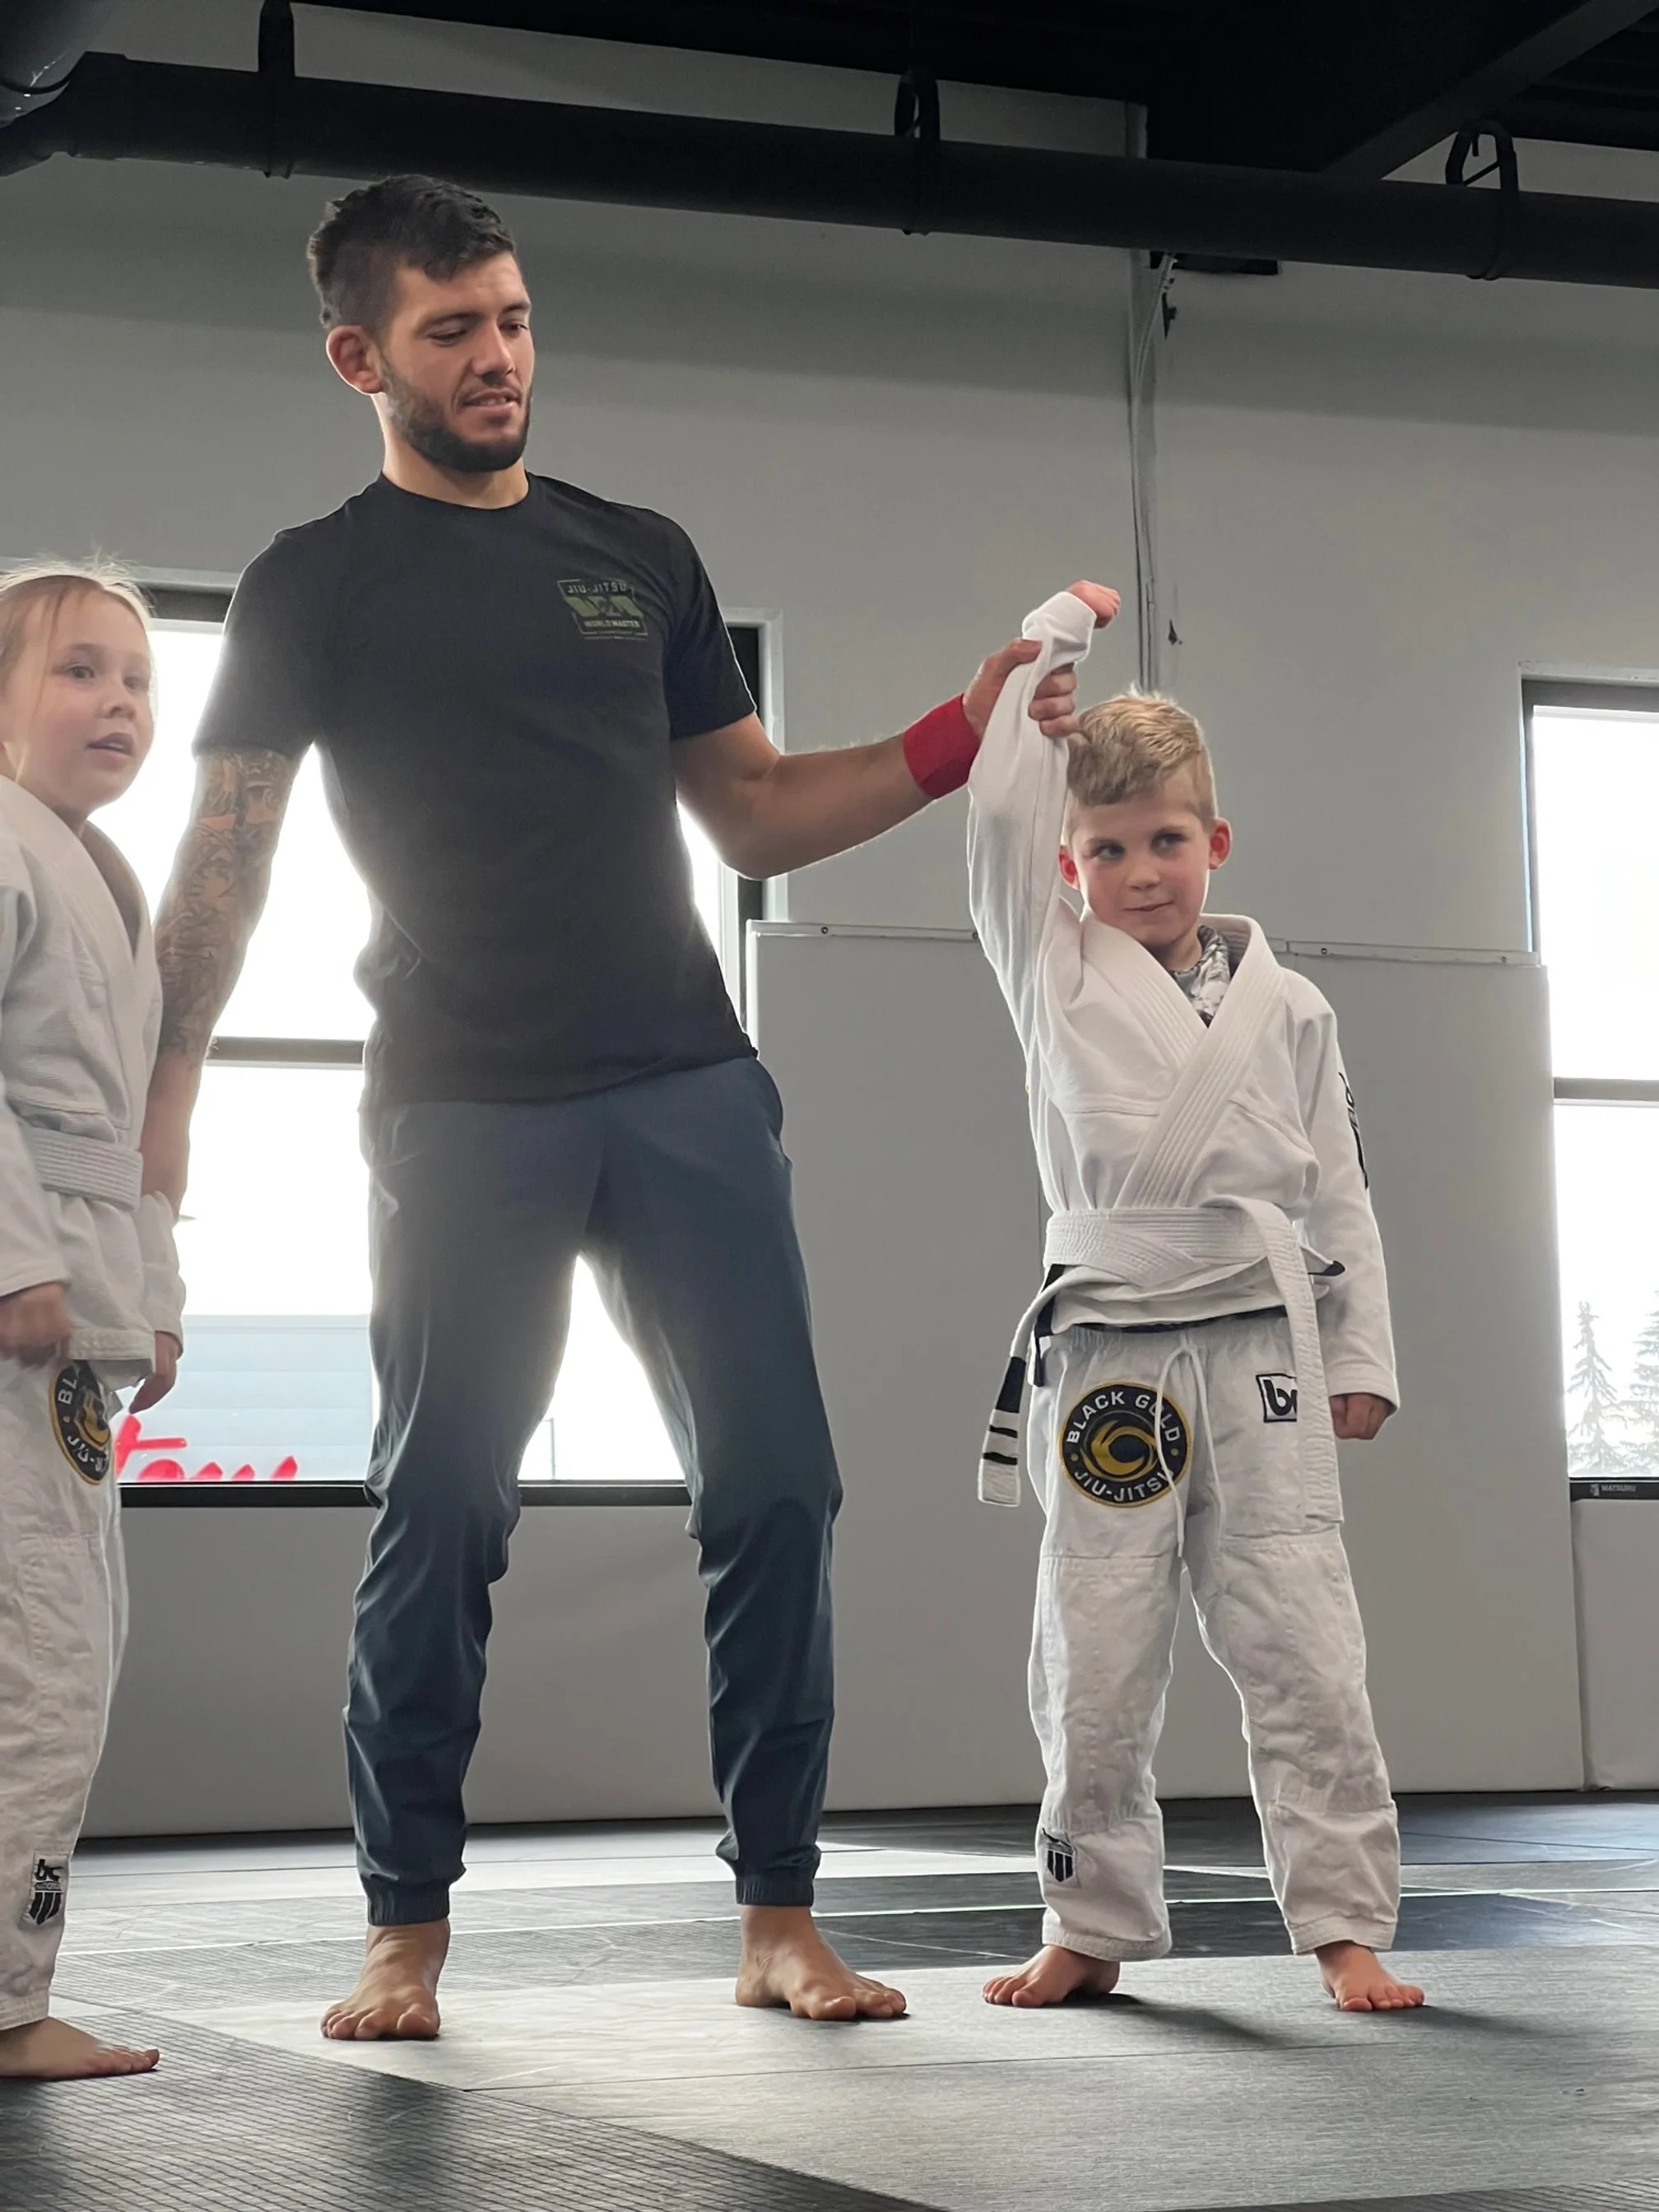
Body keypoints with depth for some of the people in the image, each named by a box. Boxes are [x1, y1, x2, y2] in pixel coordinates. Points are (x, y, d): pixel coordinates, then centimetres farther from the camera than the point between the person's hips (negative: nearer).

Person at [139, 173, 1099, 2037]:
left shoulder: (639, 557, 17)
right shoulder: (316, 586, 6)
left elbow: (753, 817, 19)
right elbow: (224, 855, 1)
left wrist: (951, 743, 4)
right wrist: (163, 1093, -11)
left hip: (688, 1088, 4)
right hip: (464, 1110, -3)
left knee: (774, 1488, -3)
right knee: (440, 1515, -4)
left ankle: (776, 1919, 5)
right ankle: (406, 1934, 8)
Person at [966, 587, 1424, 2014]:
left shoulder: (1283, 1006, 10)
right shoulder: (1054, 973, 9)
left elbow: (1337, 1191, 12)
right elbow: (998, 806, -1)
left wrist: (1363, 1359, 7)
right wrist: (1056, 637, 6)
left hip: (1261, 1345, 0)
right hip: (1106, 1346, 0)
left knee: (1299, 1640, -3)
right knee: (1096, 1652, 4)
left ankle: (1346, 1924, 4)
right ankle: (1094, 1926, 17)